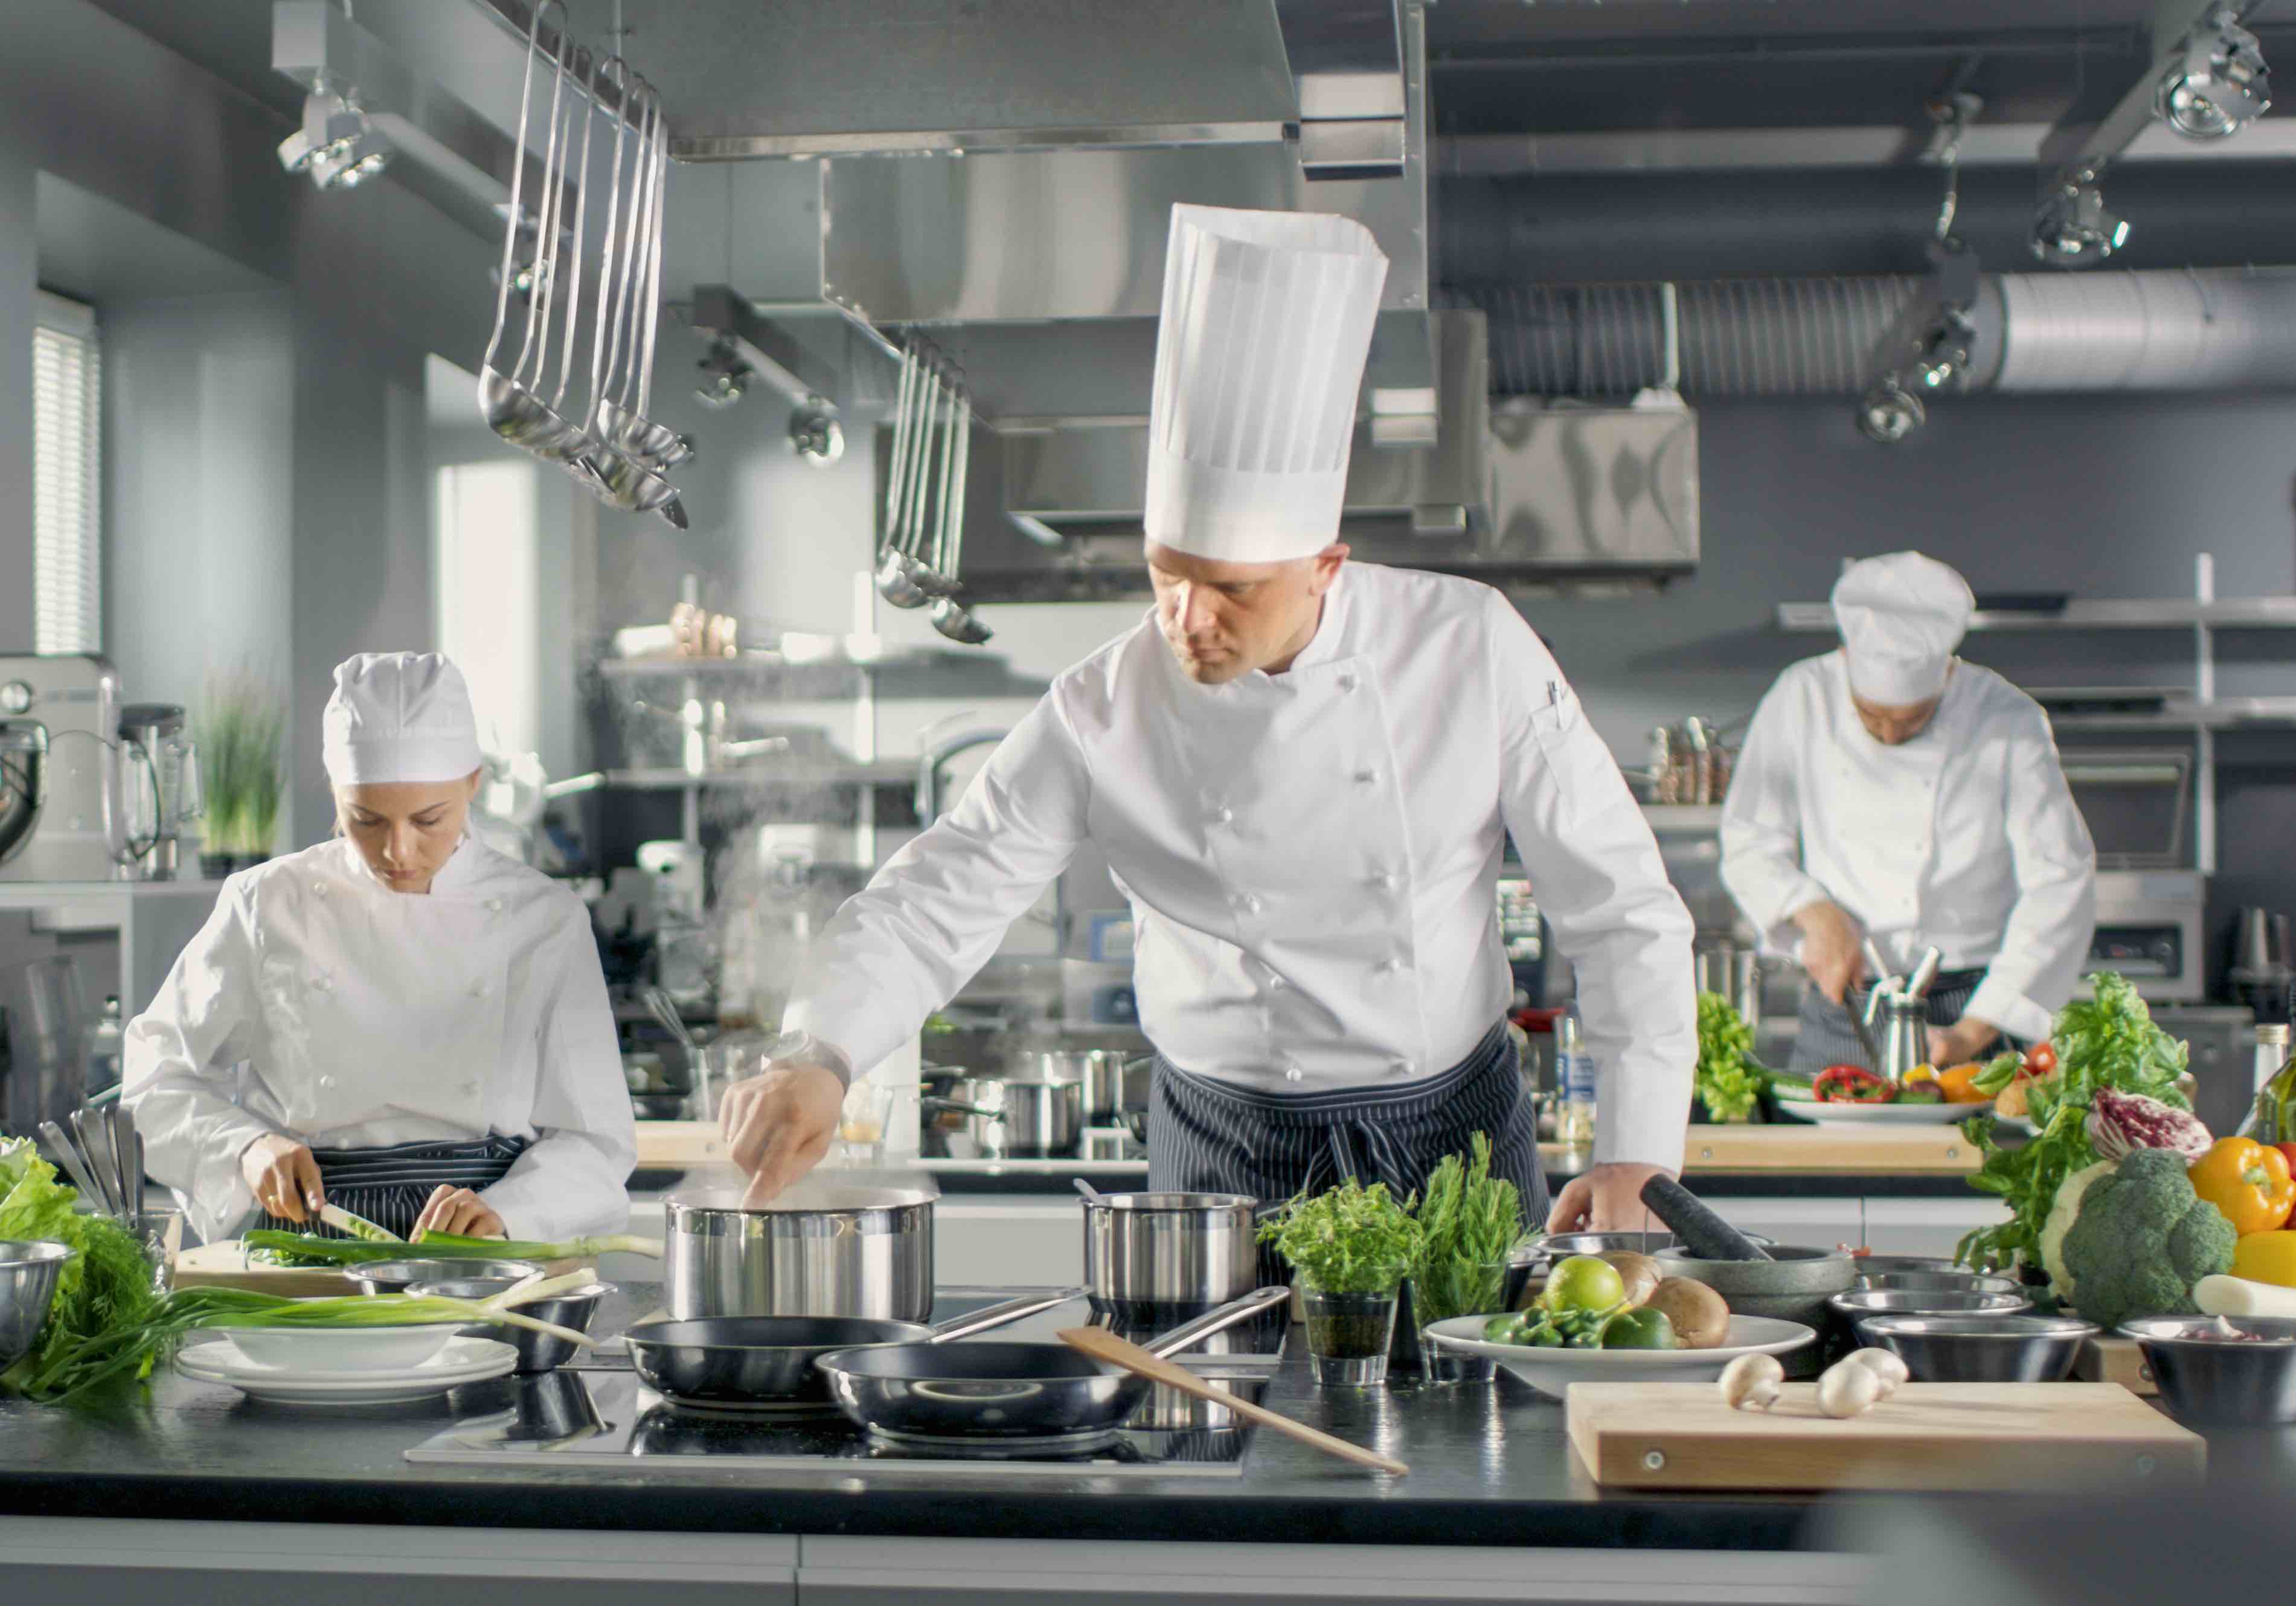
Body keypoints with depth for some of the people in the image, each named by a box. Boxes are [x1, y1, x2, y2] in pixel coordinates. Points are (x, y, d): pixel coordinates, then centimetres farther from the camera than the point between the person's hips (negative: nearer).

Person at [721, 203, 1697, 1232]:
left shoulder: (1469, 650, -11)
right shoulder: (1100, 715, -10)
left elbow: (1618, 905, -5)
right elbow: (937, 898, -10)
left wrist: (1637, 1149, -11)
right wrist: (819, 1057, -28)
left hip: (1459, 1132, 0)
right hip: (1228, 1155, 0)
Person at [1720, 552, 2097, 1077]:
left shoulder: (2010, 725, -8)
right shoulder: (1802, 701, -2)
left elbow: (2059, 886, -9)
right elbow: (1749, 843, 5)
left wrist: (1972, 1033, -15)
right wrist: (1815, 912, -15)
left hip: (1967, 1008, -2)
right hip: (1839, 1009, 2)